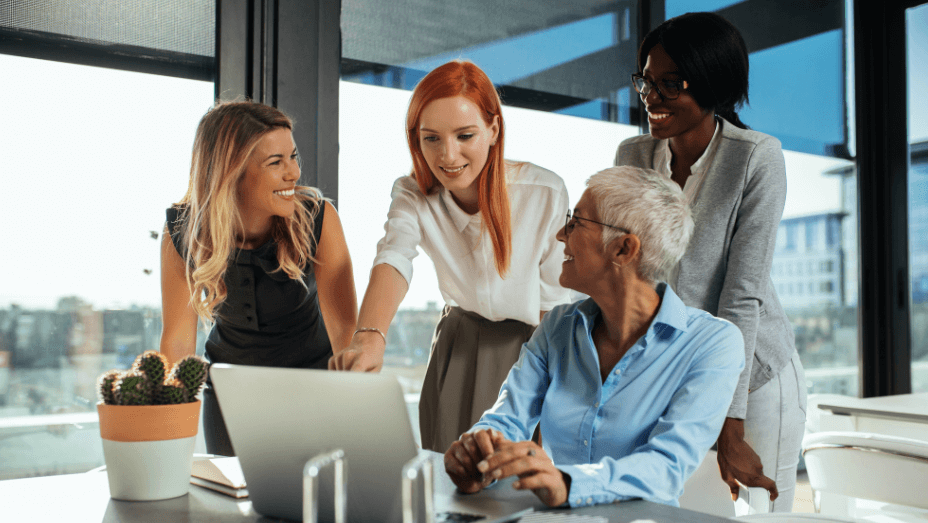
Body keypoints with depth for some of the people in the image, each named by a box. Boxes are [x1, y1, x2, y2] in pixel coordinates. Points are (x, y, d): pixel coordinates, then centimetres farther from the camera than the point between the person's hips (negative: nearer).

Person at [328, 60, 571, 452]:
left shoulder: (545, 192, -19)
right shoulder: (412, 194, -13)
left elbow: (555, 301, -11)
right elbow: (392, 262, -31)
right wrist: (369, 338, -50)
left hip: (529, 350, -2)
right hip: (456, 352, 2)